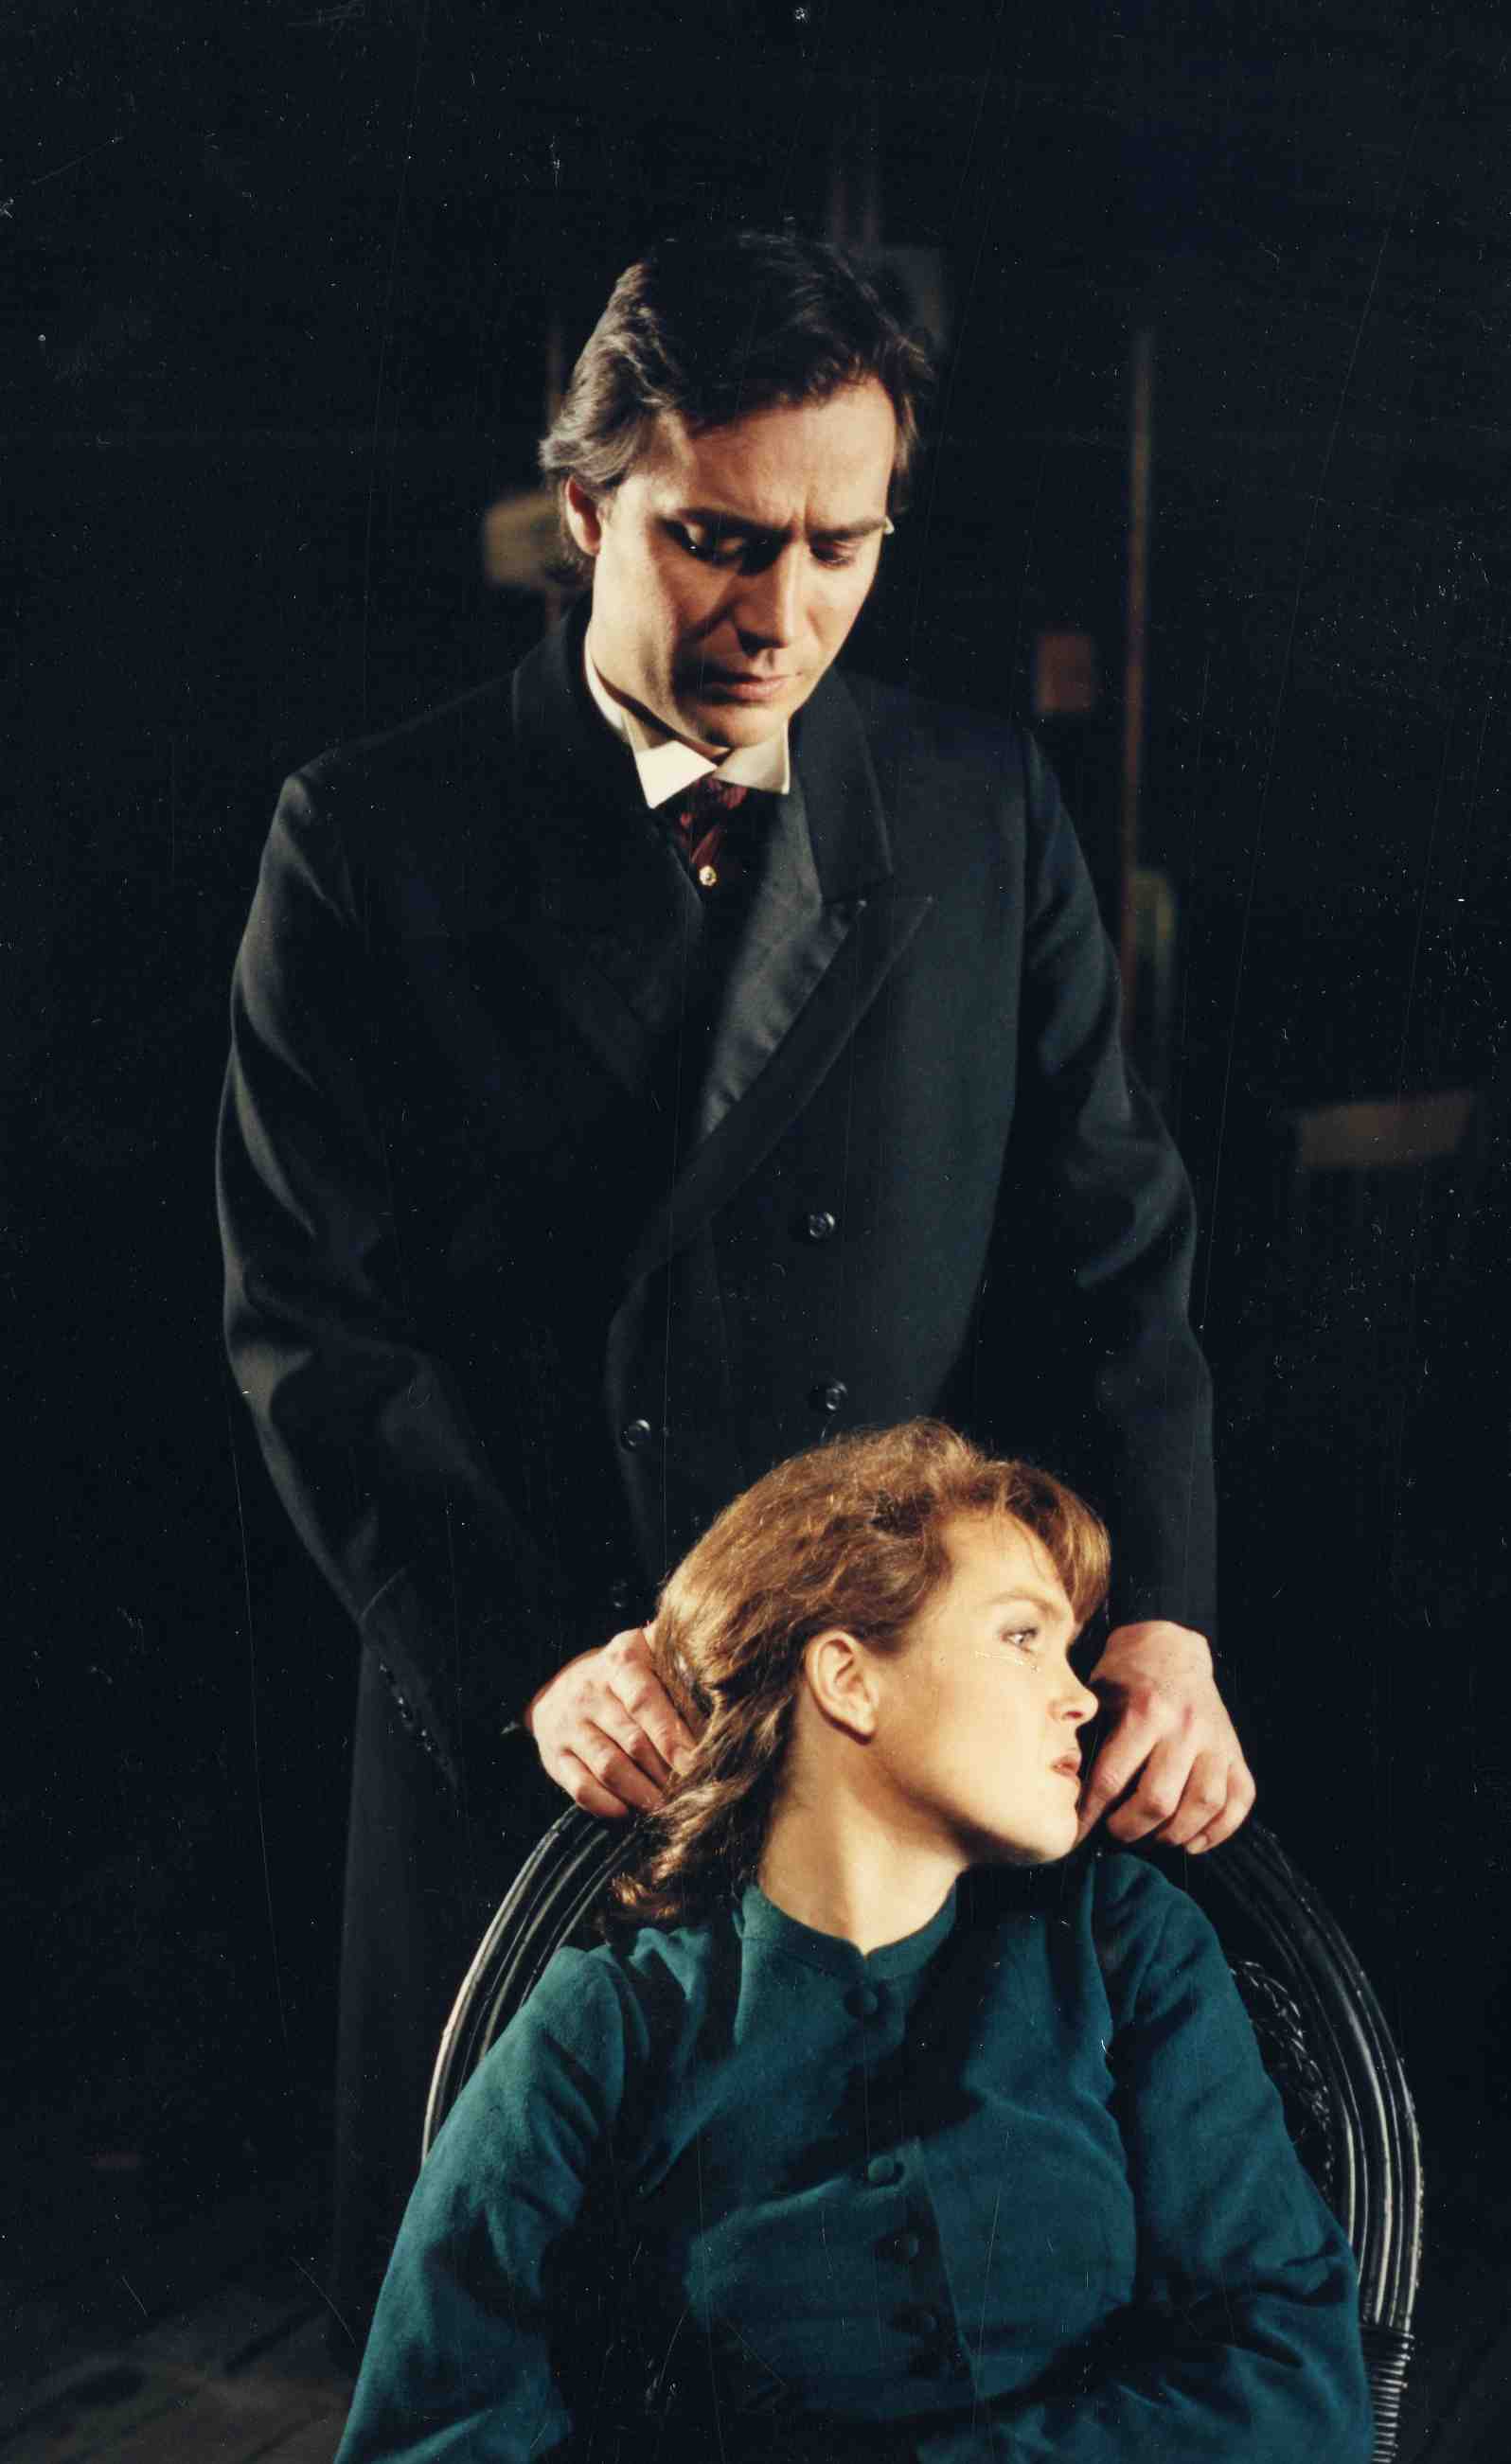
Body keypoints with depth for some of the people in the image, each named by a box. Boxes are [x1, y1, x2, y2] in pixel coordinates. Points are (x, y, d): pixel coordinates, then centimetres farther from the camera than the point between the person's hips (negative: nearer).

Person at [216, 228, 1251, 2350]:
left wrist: (1160, 1614, -11)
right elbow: (310, 1320, -7)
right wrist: (522, 1664, -17)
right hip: (515, 1725, -1)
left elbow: (1105, 1239, 3)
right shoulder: (370, 842, -4)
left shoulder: (984, 811, 3)